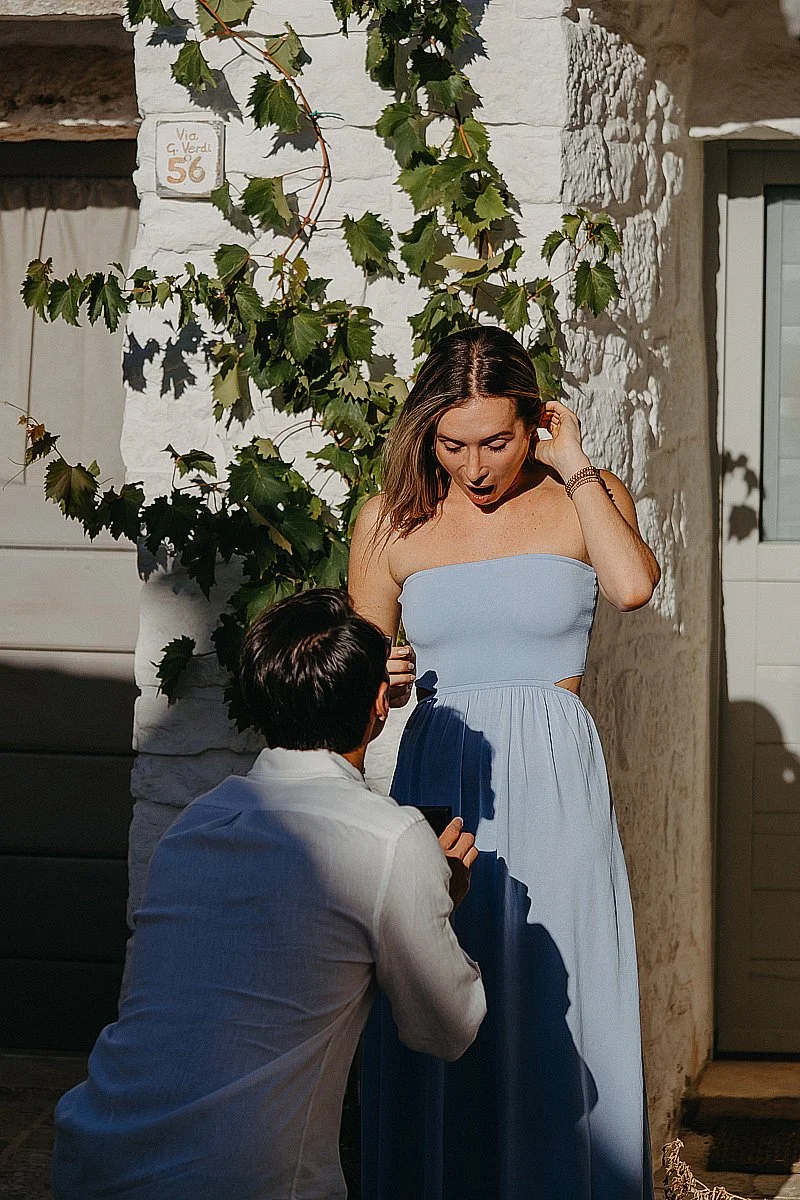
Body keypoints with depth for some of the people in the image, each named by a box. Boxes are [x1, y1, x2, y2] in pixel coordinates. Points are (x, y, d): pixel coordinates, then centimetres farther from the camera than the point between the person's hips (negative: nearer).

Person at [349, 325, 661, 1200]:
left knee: (552, 1012, -2)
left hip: (553, 777, -2)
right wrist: (383, 679, -7)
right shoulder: (392, 519, 8)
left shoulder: (584, 499, 4)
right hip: (437, 775, 2)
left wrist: (574, 466, -10)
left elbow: (632, 585, -19)